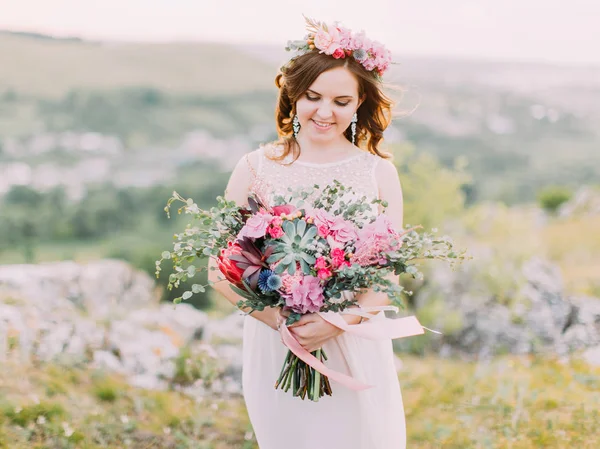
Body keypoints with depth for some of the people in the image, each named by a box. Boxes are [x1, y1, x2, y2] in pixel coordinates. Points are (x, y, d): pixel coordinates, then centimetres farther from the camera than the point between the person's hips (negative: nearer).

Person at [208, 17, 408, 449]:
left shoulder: (379, 172, 1)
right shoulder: (257, 167, -2)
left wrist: (338, 322, -20)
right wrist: (281, 321, -19)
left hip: (357, 348, 1)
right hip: (276, 347, 0)